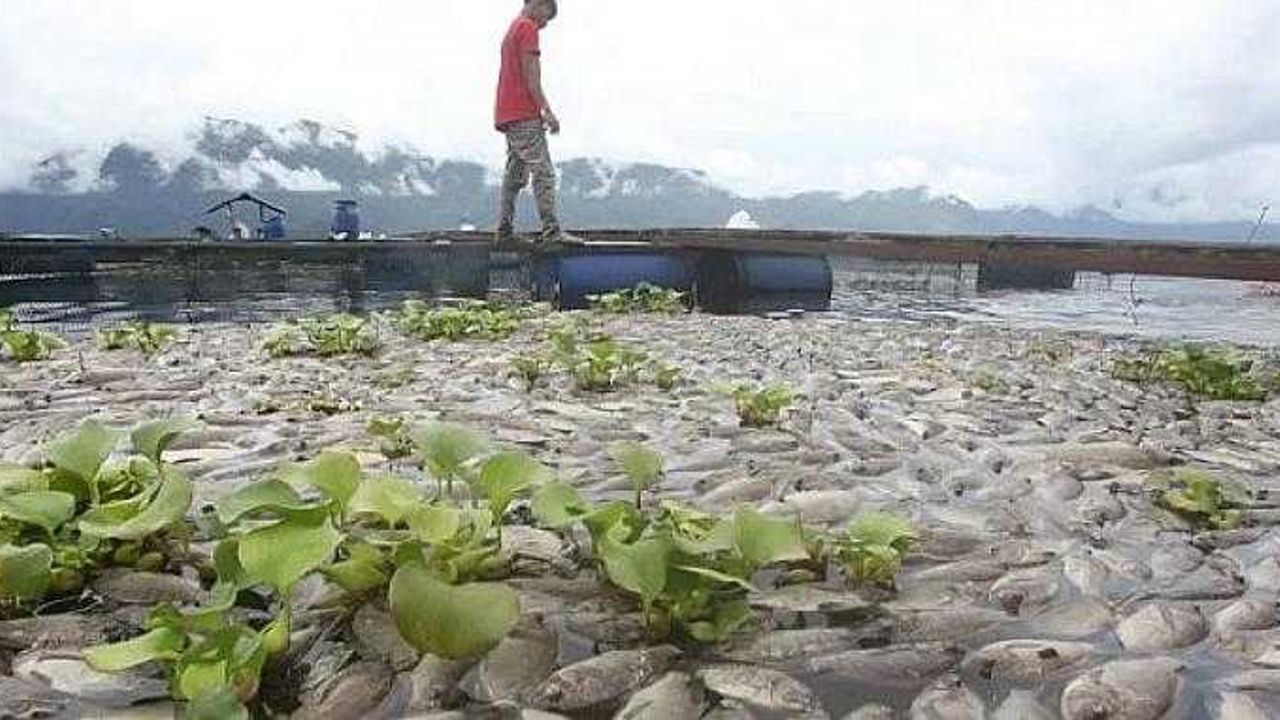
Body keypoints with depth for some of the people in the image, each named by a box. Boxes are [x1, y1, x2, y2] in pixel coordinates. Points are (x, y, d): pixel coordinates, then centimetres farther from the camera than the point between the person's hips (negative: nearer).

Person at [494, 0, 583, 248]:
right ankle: (552, 231, -20)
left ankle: (504, 234, 5)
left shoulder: (511, 31, 25)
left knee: (515, 176, 7)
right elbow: (531, 76, -14)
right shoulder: (528, 28, -4)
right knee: (544, 172, -13)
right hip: (524, 116, -10)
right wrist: (548, 111, -15)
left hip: (507, 116, 10)